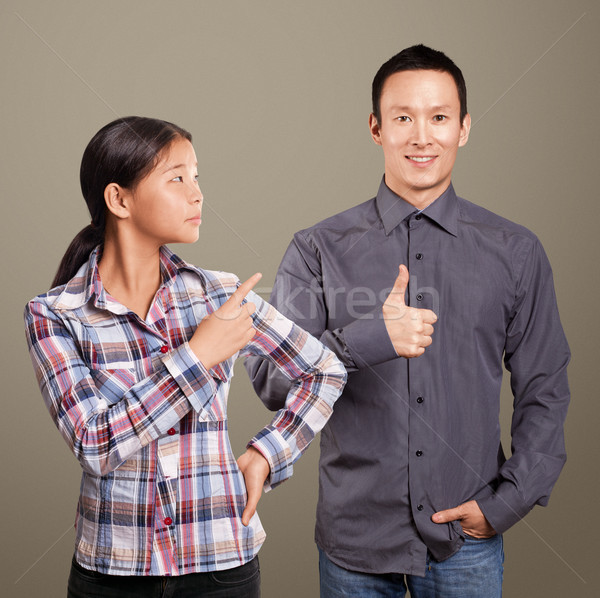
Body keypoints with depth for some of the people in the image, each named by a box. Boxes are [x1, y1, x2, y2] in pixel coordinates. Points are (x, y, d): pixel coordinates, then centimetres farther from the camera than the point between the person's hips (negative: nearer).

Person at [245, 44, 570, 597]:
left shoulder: (515, 252, 1)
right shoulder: (319, 250, -2)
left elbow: (545, 390, 5)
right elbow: (270, 379, -10)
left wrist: (506, 501, -3)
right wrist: (369, 338, -23)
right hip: (354, 536, 0)